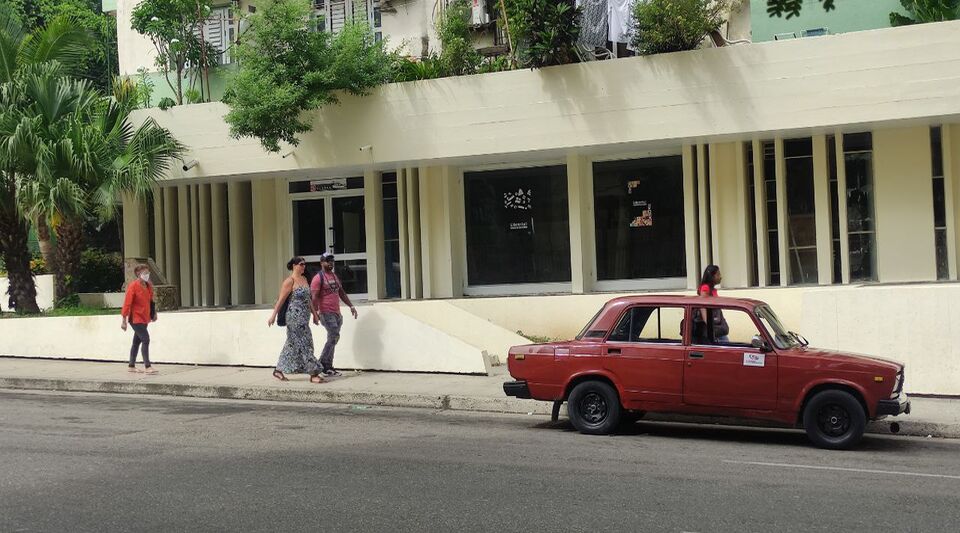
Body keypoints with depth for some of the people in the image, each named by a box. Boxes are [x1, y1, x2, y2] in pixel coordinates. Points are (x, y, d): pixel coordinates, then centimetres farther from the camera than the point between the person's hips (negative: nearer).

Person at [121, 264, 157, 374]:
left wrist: (153, 314, 14)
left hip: (144, 318, 8)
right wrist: (124, 320, -15)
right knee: (145, 340, -16)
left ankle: (131, 366, 24)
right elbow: (127, 303, -14)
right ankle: (147, 366, -15)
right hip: (136, 318, -8)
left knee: (137, 342, 14)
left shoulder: (148, 286, 8)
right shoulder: (133, 286, -14)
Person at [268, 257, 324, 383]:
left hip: (304, 317, 9)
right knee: (304, 344, -8)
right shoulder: (290, 281, -10)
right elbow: (281, 299, -13)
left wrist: (314, 313, 20)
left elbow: (308, 298, 21)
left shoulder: (304, 279, 15)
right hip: (295, 316, -9)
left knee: (293, 344, 13)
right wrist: (273, 315, -15)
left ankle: (278, 370, 22)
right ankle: (313, 374, -7)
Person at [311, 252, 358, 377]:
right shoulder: (318, 278, -8)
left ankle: (328, 367, 12)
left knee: (332, 339, 8)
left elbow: (342, 293, 24)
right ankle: (322, 363, -8)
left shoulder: (334, 276, 17)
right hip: (326, 313, -8)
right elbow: (314, 297, -15)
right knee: (334, 336, -16)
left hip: (337, 313, 8)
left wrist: (351, 306, 18)